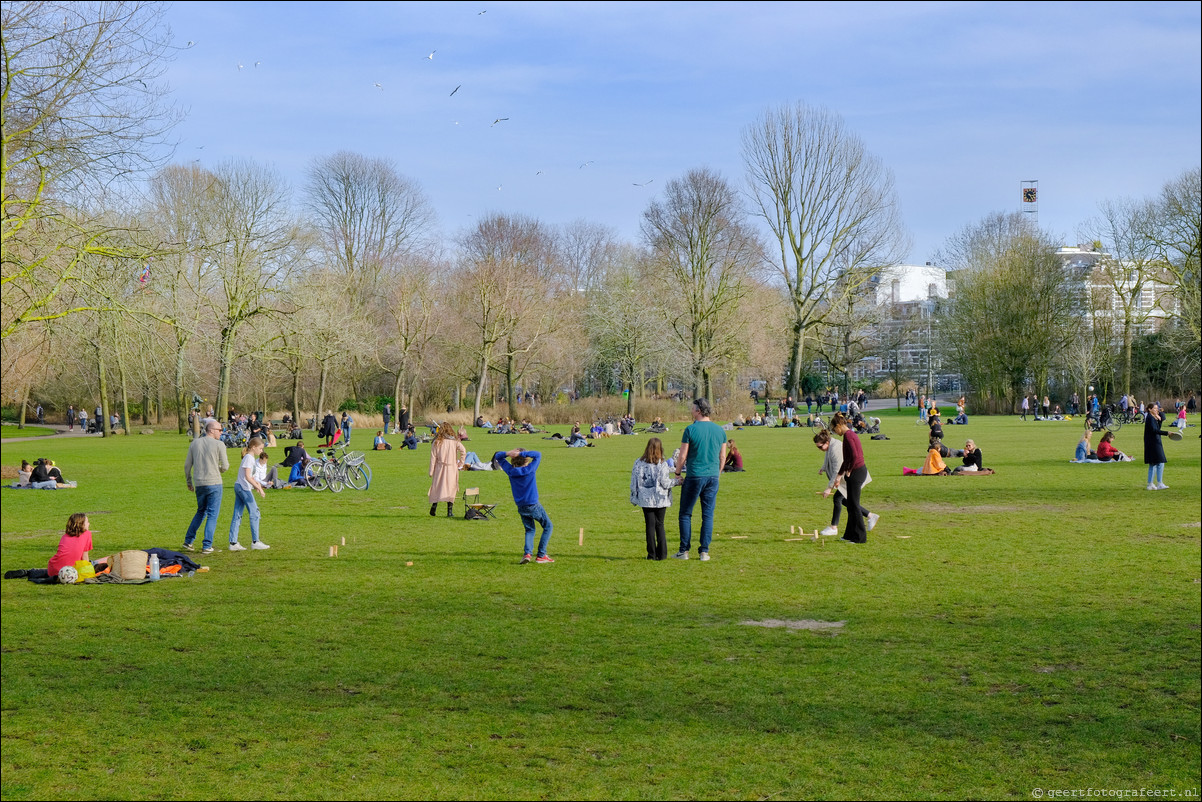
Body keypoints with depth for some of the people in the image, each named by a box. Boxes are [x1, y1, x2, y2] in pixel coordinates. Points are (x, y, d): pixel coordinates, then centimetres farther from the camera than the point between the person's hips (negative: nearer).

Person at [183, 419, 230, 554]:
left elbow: (187, 465, 10)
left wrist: (189, 482, 21)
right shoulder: (219, 445, -7)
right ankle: (207, 546, -1)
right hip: (214, 483, -5)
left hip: (199, 484, 5)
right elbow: (225, 467, -5)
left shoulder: (195, 443, 8)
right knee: (212, 515, 2)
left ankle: (188, 541, 19)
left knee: (201, 512, 21)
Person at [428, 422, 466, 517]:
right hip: (452, 468, 0)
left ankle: (434, 504, 0)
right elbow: (463, 451, -12)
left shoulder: (437, 441, -2)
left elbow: (433, 457, -1)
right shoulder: (454, 441, 0)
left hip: (440, 467, 0)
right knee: (451, 488, 5)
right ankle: (450, 511, 1)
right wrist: (460, 464, -2)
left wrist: (431, 471, 2)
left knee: (437, 487, 12)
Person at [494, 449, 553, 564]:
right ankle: (541, 555, 4)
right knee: (548, 527, 11)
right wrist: (522, 453, -15)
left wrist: (508, 453, -12)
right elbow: (538, 455, -6)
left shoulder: (510, 471, -4)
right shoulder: (529, 470, -16)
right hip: (533, 505, -5)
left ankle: (527, 553, -6)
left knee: (530, 530, 19)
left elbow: (498, 456, 8)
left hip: (521, 507, 5)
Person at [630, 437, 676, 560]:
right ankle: (662, 554, 8)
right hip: (661, 499, -1)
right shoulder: (662, 464, -9)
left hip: (646, 499, 1)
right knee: (660, 525, 9)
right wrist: (676, 481, 8)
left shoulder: (639, 463, -2)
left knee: (650, 526, 5)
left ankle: (652, 554, 4)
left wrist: (633, 497, 11)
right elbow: (665, 482, -9)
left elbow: (634, 482, 2)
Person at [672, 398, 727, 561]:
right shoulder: (719, 430, 5)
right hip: (713, 477, 4)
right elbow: (723, 457, 10)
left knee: (685, 514, 7)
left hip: (694, 476, -4)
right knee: (708, 515, 7)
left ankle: (684, 551, 6)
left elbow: (682, 457, -7)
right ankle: (704, 551, 6)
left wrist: (677, 472, 8)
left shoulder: (691, 429, -10)